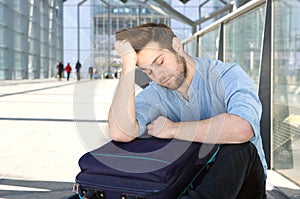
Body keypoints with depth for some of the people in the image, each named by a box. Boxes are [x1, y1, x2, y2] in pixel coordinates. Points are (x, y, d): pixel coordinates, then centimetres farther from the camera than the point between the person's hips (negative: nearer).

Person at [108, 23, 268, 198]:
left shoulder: (228, 75, -12)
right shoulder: (154, 95, -3)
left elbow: (242, 129, -34)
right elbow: (121, 133, -24)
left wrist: (174, 129, -23)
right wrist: (128, 62, -20)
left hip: (241, 179, -2)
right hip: (192, 182, 3)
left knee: (241, 148, -34)